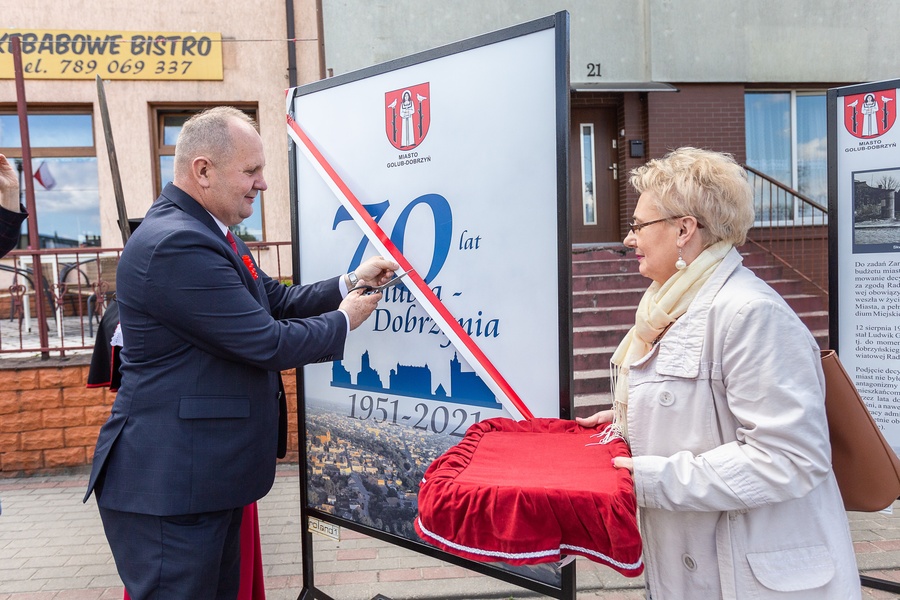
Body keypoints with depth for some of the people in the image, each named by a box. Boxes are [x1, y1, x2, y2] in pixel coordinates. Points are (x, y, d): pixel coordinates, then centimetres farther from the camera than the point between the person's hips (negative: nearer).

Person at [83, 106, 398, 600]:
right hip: (168, 485, -10)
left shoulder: (205, 234, 11)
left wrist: (350, 283, 2)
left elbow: (276, 301, 15)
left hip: (209, 475, 10)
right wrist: (344, 320, -7)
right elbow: (268, 344, -23)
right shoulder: (176, 244, -23)